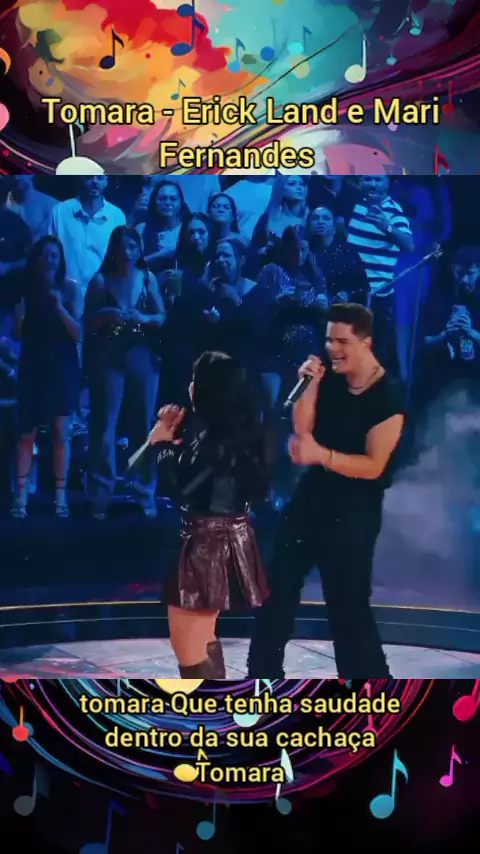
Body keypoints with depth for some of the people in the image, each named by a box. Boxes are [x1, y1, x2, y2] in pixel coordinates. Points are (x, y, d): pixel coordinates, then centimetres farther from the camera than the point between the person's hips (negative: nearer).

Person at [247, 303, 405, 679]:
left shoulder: (388, 398, -18)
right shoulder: (330, 378, -2)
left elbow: (373, 466, -21)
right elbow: (301, 430, -5)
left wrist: (321, 454, -33)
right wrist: (309, 386, -16)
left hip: (354, 514, -6)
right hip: (311, 497, 6)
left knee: (348, 604, -2)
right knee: (278, 586, 15)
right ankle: (264, 671, 34)